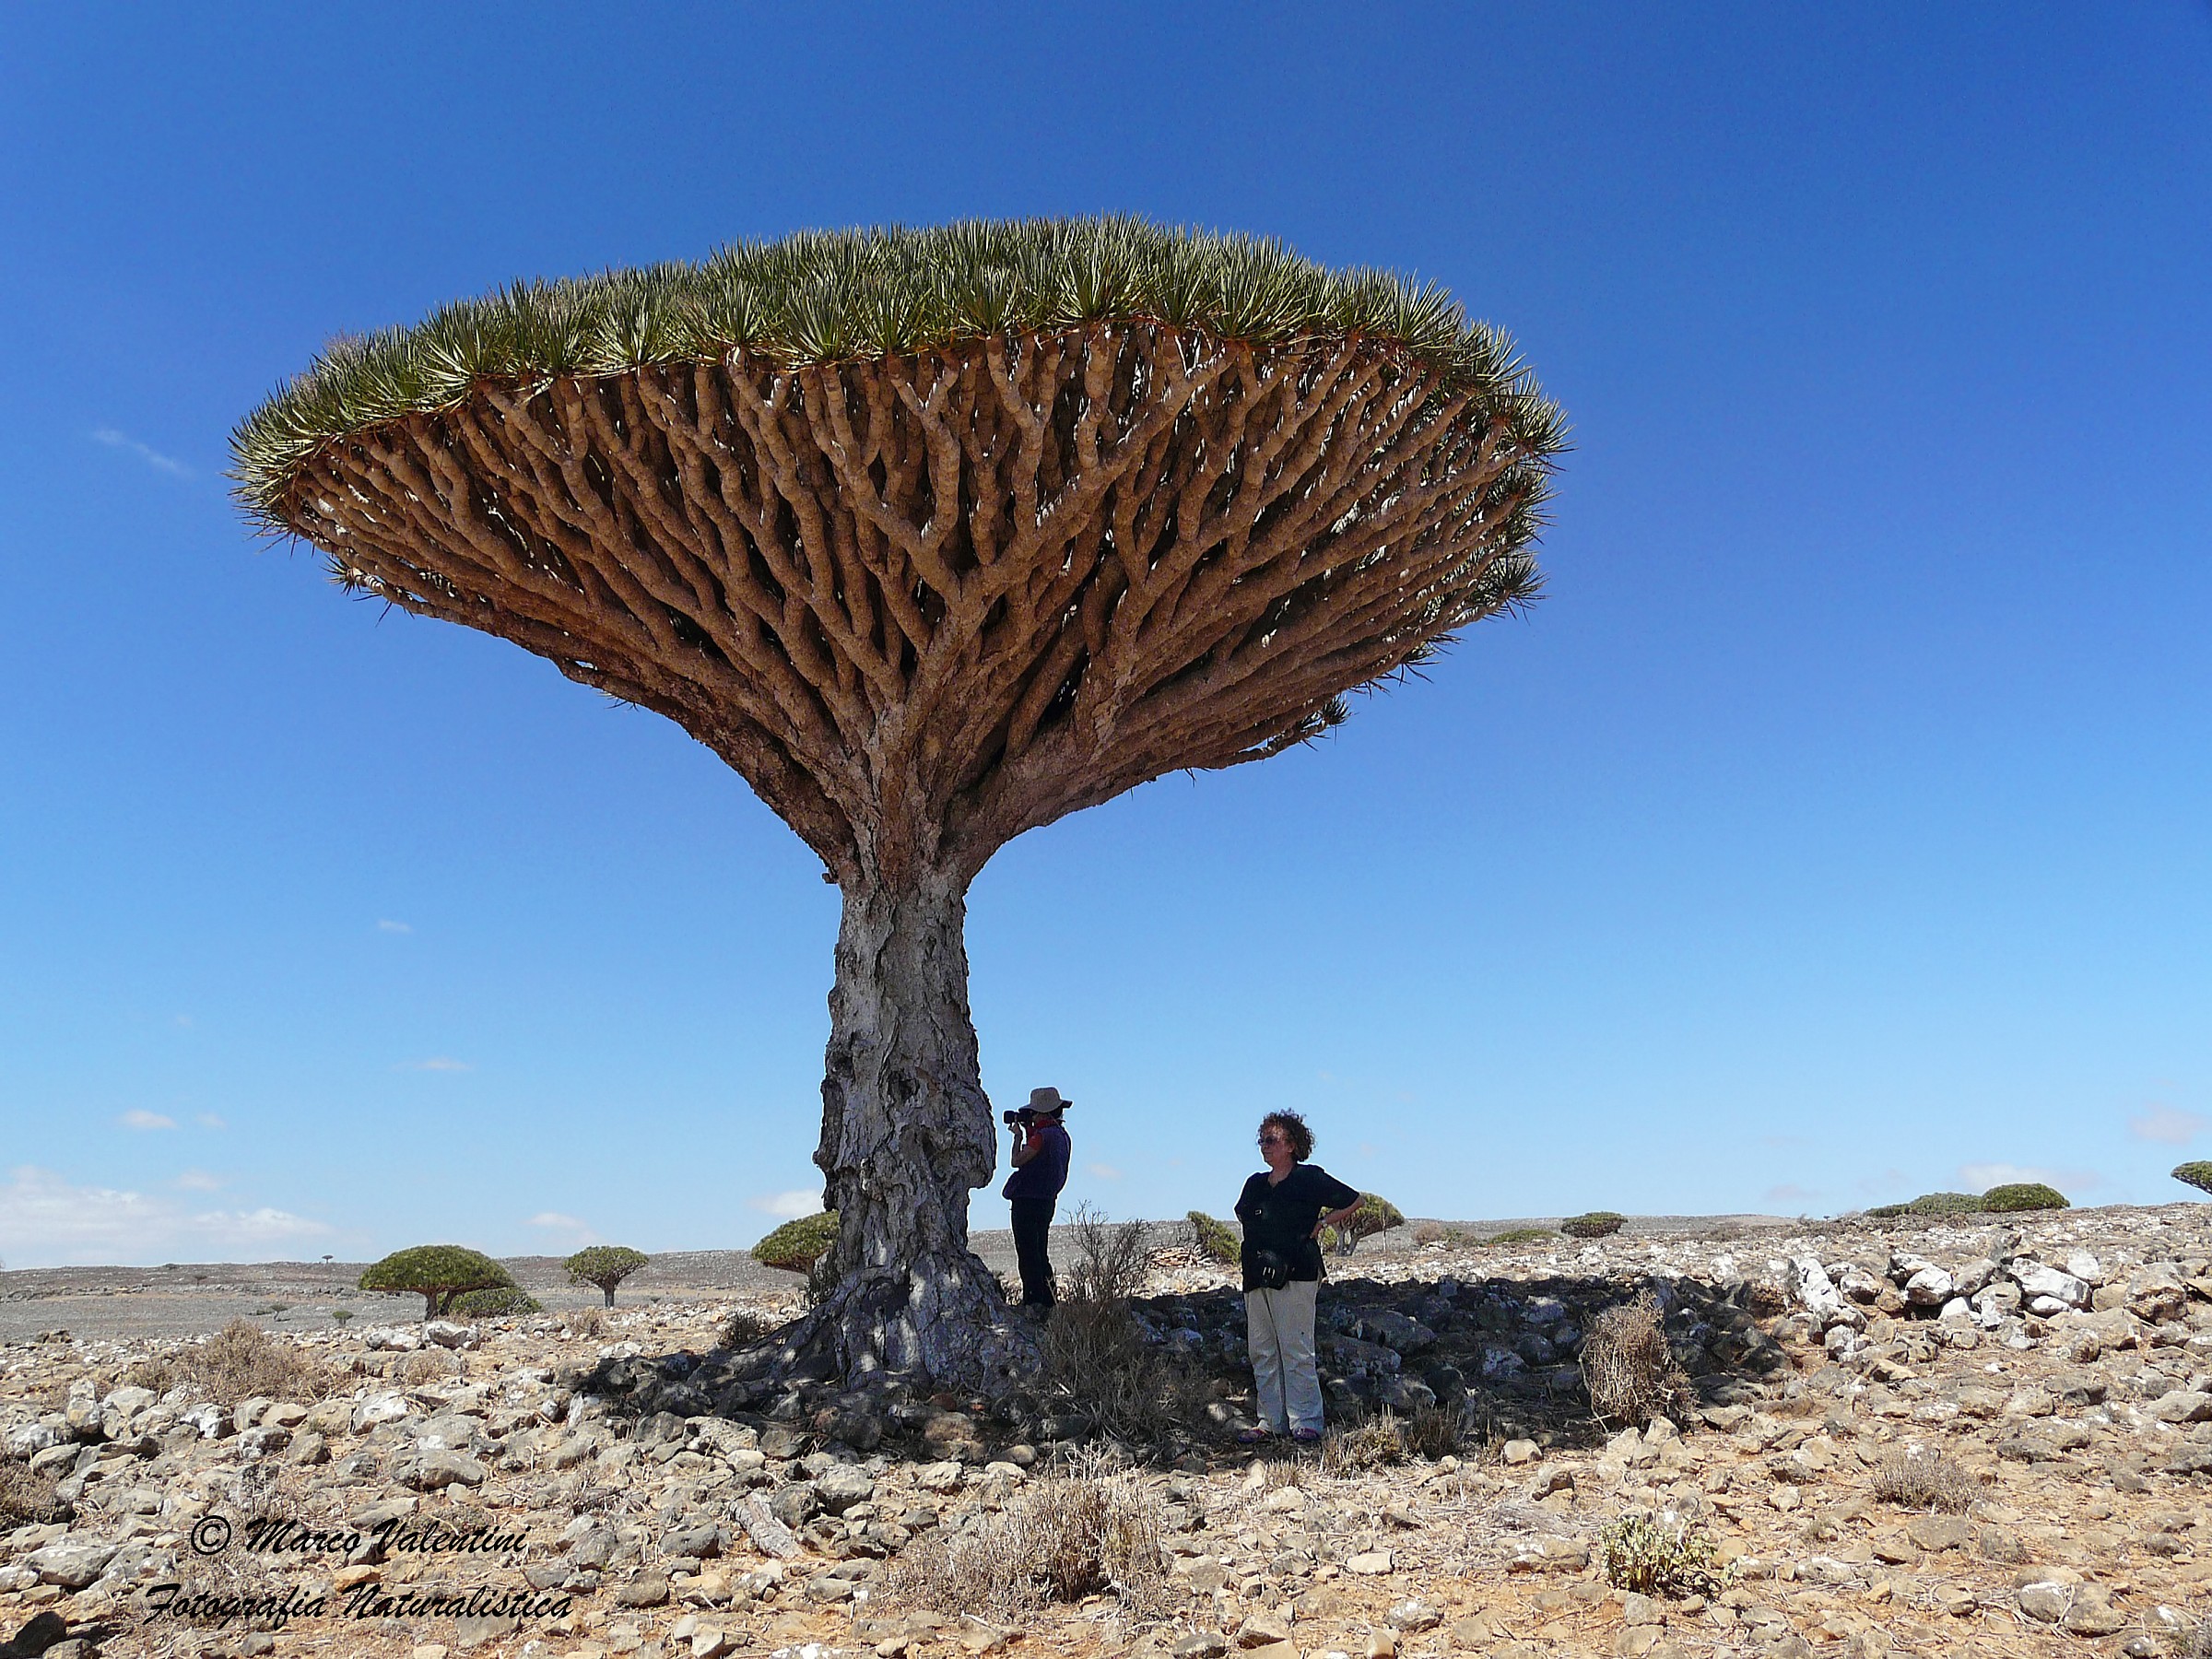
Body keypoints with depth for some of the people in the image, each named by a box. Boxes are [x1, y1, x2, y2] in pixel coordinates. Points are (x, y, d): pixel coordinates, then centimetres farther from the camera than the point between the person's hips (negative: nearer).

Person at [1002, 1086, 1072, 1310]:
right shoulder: (1062, 1135, 11)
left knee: (1028, 1256, -6)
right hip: (1047, 1201, 10)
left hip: (1028, 1201, -10)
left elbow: (1017, 1161, -14)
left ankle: (1033, 1302, -7)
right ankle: (1047, 1301, 18)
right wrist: (1028, 1132, 16)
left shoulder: (1043, 1135, -17)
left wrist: (1019, 1135, 0)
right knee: (1040, 1255, 16)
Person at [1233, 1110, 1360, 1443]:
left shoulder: (1310, 1178, -1)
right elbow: (1245, 1216, 31)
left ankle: (1305, 1422, 1)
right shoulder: (1255, 1184, 17)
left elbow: (1354, 1201, 4)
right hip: (1256, 1277, 7)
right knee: (1262, 1352, 6)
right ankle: (1270, 1421, 12)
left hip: (1294, 1275, -6)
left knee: (1296, 1349, -6)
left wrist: (1322, 1222, -4)